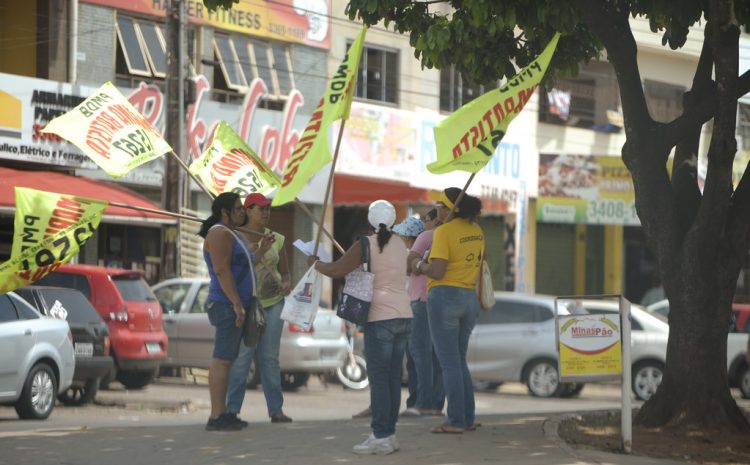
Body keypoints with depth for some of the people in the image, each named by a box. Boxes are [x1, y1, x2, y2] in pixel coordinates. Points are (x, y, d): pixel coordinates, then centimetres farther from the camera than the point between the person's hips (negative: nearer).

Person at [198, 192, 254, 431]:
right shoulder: (219, 233, -11)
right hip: (227, 305, -11)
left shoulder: (231, 235, 22)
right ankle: (216, 416, -14)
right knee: (223, 359, -12)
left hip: (235, 305, 11)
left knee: (225, 359, 10)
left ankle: (221, 413, 13)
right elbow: (222, 270, -19)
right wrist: (237, 304, -23)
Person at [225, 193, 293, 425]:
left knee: (269, 357, 2)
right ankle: (232, 410, -5)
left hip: (273, 302, 4)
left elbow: (285, 272, 15)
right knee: (242, 356, -9)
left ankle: (276, 409, 3)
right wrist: (261, 251, -23)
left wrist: (286, 284, -8)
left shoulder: (276, 239, 9)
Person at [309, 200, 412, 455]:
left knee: (378, 377, -6)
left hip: (381, 317, -6)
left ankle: (381, 437, -9)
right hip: (404, 314, 6)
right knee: (393, 376, 9)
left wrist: (315, 263, 9)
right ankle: (389, 433, 11)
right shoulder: (399, 245, 11)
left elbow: (336, 270, -8)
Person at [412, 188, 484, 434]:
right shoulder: (476, 230, 9)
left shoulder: (444, 231, -14)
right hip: (470, 298, 7)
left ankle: (456, 421, -2)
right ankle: (468, 418, 16)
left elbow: (437, 271, -19)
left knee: (449, 362, -2)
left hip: (445, 296, -7)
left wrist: (419, 265, 0)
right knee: (459, 360, 17)